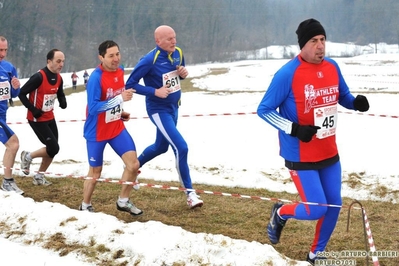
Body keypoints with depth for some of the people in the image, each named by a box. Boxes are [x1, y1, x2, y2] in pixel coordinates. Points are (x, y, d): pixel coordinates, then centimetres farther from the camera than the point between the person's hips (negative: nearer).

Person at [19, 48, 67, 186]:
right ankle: (27, 156, 13)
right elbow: (22, 94, -19)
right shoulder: (39, 77, -23)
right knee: (54, 148, -11)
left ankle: (39, 177, 26)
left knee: (52, 149, 10)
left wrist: (63, 102, -3)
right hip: (37, 119, -8)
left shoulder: (59, 78, 1)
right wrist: (34, 110, -22)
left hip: (50, 118, 8)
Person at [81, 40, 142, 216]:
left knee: (133, 164, -2)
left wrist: (120, 112, 5)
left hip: (117, 128, 6)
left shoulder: (120, 72, -1)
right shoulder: (96, 78, -24)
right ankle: (85, 206, 30)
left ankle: (123, 201, 18)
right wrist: (120, 98, -34)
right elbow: (93, 107, -30)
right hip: (97, 132, -6)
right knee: (95, 171, 8)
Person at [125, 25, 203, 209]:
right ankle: (189, 193, -5)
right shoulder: (149, 60, -23)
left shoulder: (178, 53, -4)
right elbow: (130, 85, -17)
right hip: (158, 110, -8)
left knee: (161, 147, 24)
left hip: (173, 108, 8)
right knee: (181, 148, -16)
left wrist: (183, 73, -10)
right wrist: (155, 91, -26)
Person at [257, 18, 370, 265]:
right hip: (300, 156, -6)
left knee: (334, 205, 10)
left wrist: (356, 102, -9)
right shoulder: (288, 74, -18)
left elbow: (343, 97, 15)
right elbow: (264, 110, -12)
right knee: (316, 209, -7)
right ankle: (280, 213, 26)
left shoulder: (332, 67, 0)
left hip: (329, 153, 6)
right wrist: (295, 129, -24)